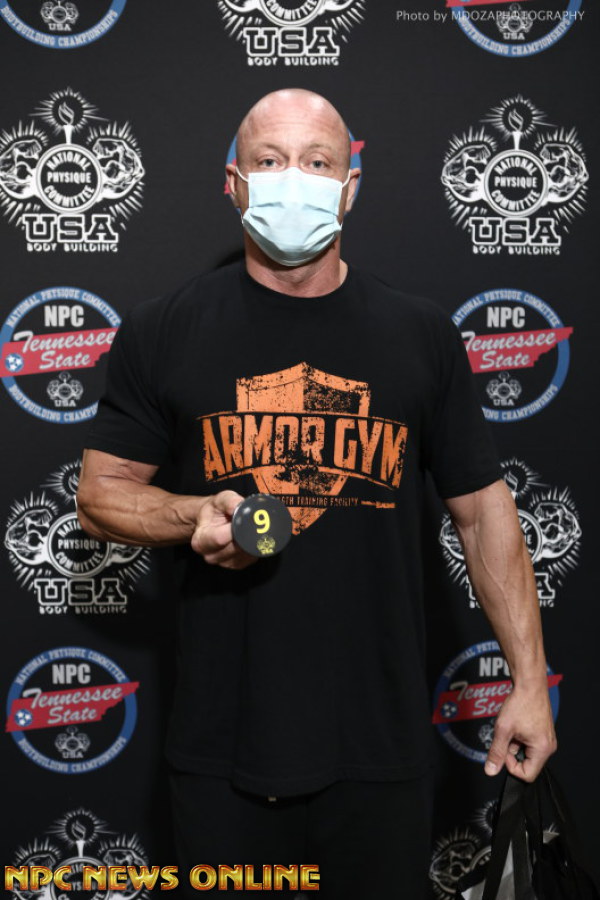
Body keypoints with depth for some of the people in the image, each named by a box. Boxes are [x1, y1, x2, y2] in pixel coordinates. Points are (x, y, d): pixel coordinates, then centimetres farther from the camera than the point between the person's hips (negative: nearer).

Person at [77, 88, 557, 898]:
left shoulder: (423, 336, 3)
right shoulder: (162, 332, 1)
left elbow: (484, 510, 5)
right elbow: (101, 493, 5)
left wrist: (530, 680, 2)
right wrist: (195, 515, -16)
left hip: (381, 745, 1)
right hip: (224, 749, 0)